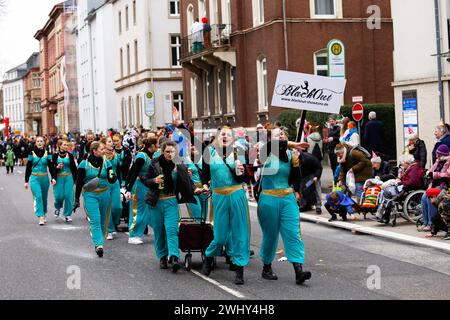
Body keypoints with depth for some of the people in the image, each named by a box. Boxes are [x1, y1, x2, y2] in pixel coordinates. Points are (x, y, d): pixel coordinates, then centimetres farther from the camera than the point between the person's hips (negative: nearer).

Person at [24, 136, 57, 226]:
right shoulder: (32, 154, 0)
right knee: (38, 196, -17)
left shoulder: (47, 153, 3)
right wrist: (26, 181, 3)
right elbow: (28, 168, 4)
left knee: (44, 197, 11)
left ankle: (44, 215, 31)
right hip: (34, 178, -2)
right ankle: (40, 217, -20)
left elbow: (51, 167, 1)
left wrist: (53, 178, -13)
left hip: (45, 178, 2)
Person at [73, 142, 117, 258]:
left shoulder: (106, 163, 2)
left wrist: (114, 177, -24)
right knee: (95, 220, -14)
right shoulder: (84, 164, -5)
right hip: (90, 195, -3)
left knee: (103, 220, 10)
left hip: (104, 194, 3)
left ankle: (99, 240, 26)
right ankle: (99, 244, -20)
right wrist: (76, 199, -2)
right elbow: (79, 182, -1)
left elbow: (111, 181, 0)